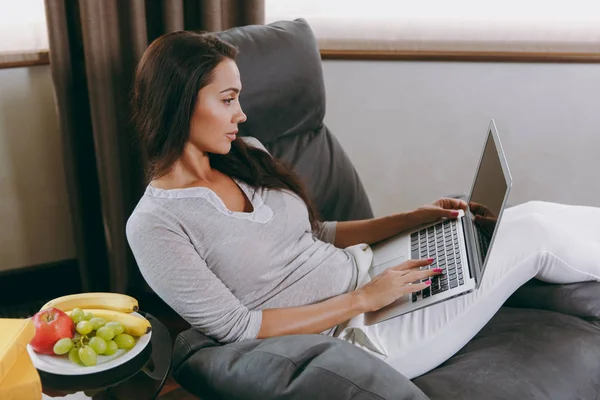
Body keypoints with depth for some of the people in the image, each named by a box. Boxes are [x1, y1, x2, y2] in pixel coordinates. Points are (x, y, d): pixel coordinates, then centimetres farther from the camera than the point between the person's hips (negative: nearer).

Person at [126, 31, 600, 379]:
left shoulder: (246, 155, 5)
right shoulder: (153, 226, -16)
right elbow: (236, 328, -18)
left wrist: (411, 218, 5)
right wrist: (362, 299, -18)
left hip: (368, 271, 7)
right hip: (350, 333, -7)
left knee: (533, 213, -1)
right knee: (535, 233, -5)